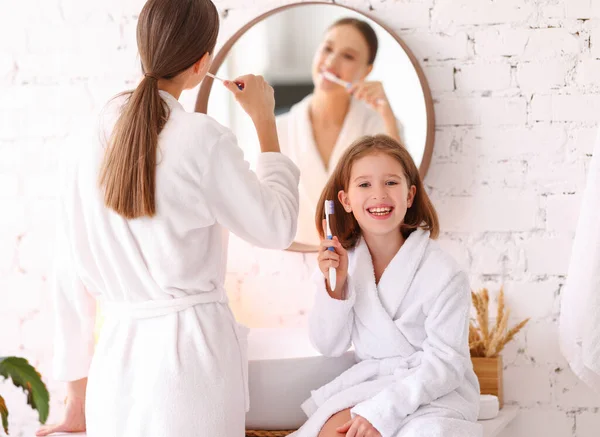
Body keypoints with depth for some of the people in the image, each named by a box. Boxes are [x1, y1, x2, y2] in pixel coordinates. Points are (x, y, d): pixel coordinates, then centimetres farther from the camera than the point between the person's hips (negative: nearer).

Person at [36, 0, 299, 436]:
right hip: (189, 353, -5)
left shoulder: (95, 144, 4)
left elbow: (71, 278, 7)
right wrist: (265, 120, 8)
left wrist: (78, 393, 16)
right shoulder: (202, 138, -11)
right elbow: (277, 227, 0)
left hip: (115, 363, 5)